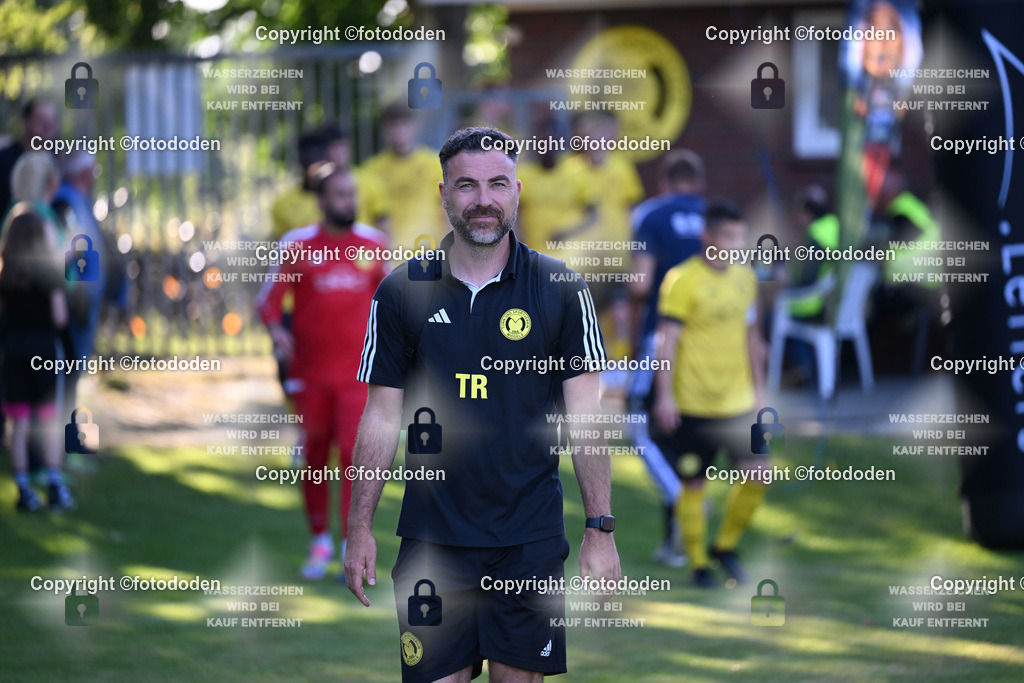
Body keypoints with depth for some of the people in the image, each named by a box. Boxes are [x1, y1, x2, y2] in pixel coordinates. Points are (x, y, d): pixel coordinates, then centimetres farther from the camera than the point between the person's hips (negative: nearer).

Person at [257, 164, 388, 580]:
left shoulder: (374, 244, 4)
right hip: (310, 370, 0)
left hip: (358, 370, 0)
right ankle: (320, 542, 25)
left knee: (355, 454, -10)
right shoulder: (299, 245, -3)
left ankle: (353, 549, -9)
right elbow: (269, 299, -2)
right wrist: (277, 331, -19)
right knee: (315, 459, 8)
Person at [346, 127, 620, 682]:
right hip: (432, 538, 0)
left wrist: (600, 531, -4)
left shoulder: (562, 290, 1)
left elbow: (585, 417, 1)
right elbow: (381, 417, 6)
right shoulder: (401, 293, 3)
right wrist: (359, 527, 2)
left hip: (530, 537, 0)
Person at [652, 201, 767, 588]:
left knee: (756, 476, -3)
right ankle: (698, 564, 16)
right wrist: (665, 395, -17)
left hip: (739, 401, 5)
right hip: (693, 406, -5)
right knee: (694, 484, 2)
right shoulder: (683, 280, -11)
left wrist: (758, 388, 20)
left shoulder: (744, 277, 9)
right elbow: (667, 340, -12)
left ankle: (726, 546, 18)